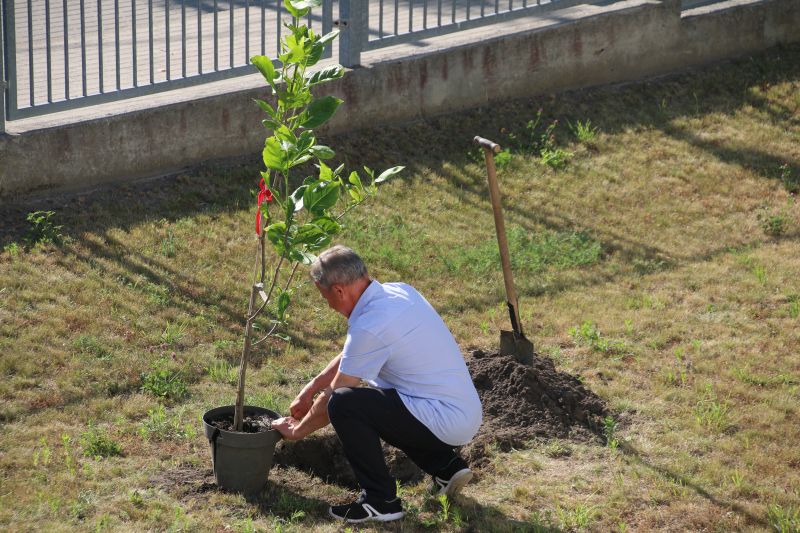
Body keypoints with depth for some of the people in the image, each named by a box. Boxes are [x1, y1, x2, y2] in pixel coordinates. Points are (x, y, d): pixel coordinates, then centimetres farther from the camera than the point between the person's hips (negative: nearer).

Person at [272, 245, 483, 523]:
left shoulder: (371, 326, -20)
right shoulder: (398, 290, 7)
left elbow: (334, 397, -7)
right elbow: (350, 355, 24)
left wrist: (297, 430, 9)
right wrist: (311, 388, 23)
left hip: (445, 421, -10)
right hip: (466, 410, 10)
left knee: (344, 404, -18)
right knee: (373, 399, 28)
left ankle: (380, 501, -8)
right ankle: (446, 466, 21)